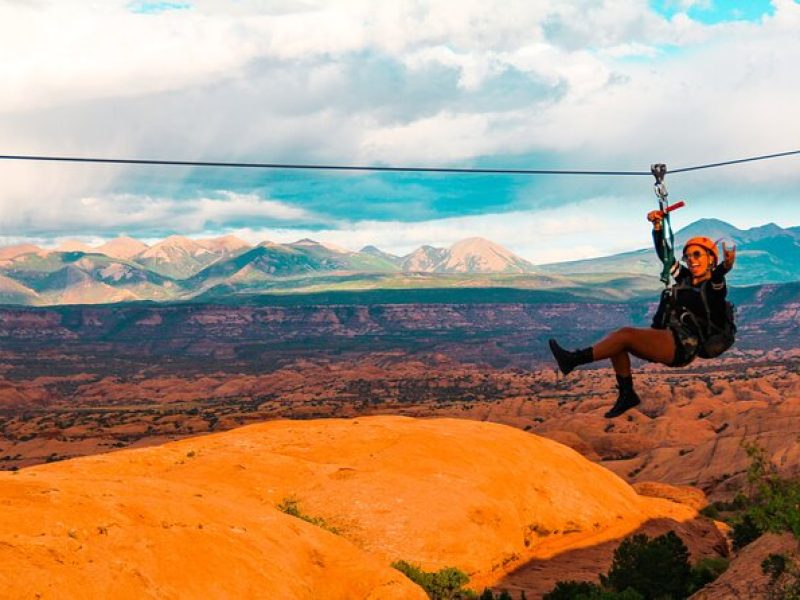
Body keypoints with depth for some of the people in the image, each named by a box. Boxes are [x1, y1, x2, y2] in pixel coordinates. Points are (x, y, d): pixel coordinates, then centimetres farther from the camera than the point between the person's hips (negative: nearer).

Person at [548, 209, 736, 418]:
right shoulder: (685, 279, 18)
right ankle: (627, 394, -3)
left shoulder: (714, 286, -3)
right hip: (664, 341, 8)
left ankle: (574, 359, -17)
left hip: (682, 346, -8)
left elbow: (718, 275, -27)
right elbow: (663, 254, 20)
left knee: (625, 334, -22)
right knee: (617, 339, -10)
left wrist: (726, 265, -50)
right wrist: (657, 226, 9)